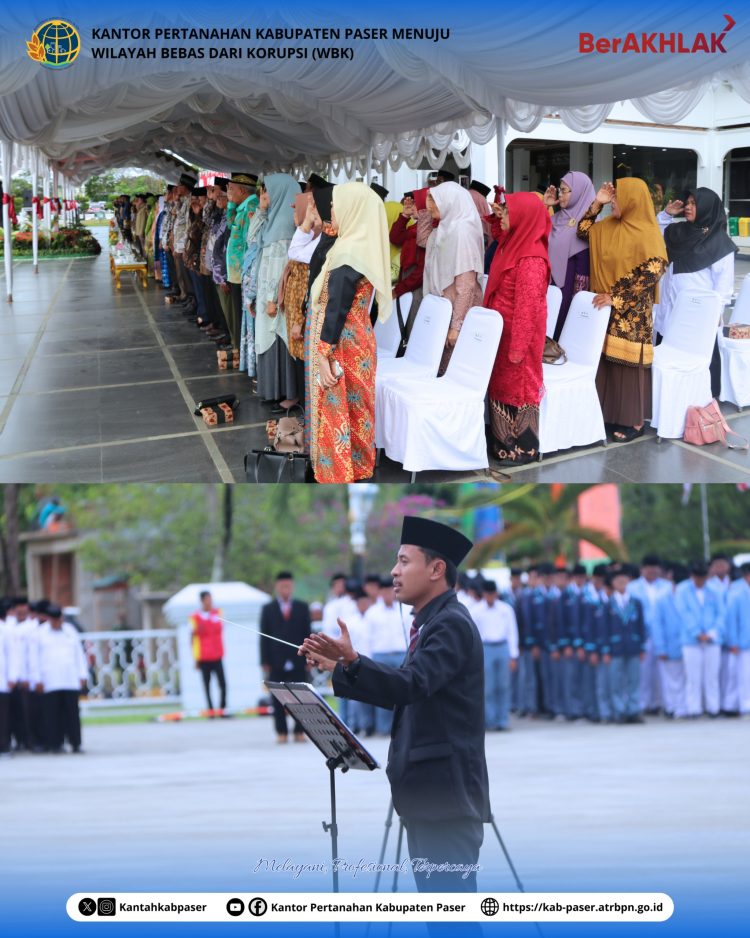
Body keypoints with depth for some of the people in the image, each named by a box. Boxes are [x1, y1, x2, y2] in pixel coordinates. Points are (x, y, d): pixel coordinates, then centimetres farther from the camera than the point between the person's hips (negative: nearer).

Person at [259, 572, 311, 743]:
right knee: (278, 698, -1)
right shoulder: (268, 609, 8)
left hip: (298, 660, 0)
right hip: (276, 663, 0)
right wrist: (265, 662, -2)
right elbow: (264, 637, 5)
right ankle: (281, 732, 3)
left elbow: (307, 634, 9)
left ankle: (299, 731, 3)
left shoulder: (302, 608, 11)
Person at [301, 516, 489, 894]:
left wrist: (354, 660, -39)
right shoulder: (432, 623, 18)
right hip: (427, 792, 11)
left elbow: (411, 685, -27)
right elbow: (398, 695, 22)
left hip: (446, 793, -11)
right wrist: (338, 669, 18)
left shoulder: (451, 624, -13)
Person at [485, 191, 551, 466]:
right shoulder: (513, 244, 3)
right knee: (502, 384, 16)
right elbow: (502, 231, 31)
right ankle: (504, 442, 27)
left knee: (517, 386, 2)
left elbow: (527, 307, -24)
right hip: (503, 331, 9)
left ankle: (522, 448, 13)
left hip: (518, 334, -9)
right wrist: (499, 217, 13)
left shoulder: (530, 260, -25)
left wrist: (518, 347, -23)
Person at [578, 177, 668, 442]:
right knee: (605, 358, 8)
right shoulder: (609, 226, 8)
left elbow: (654, 270, -21)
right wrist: (596, 204, 4)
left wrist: (616, 296, -22)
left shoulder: (647, 232, -14)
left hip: (631, 311, -7)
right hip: (605, 306, 7)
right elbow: (583, 232, 20)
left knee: (628, 361, -4)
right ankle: (609, 413, 17)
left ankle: (634, 421, 2)